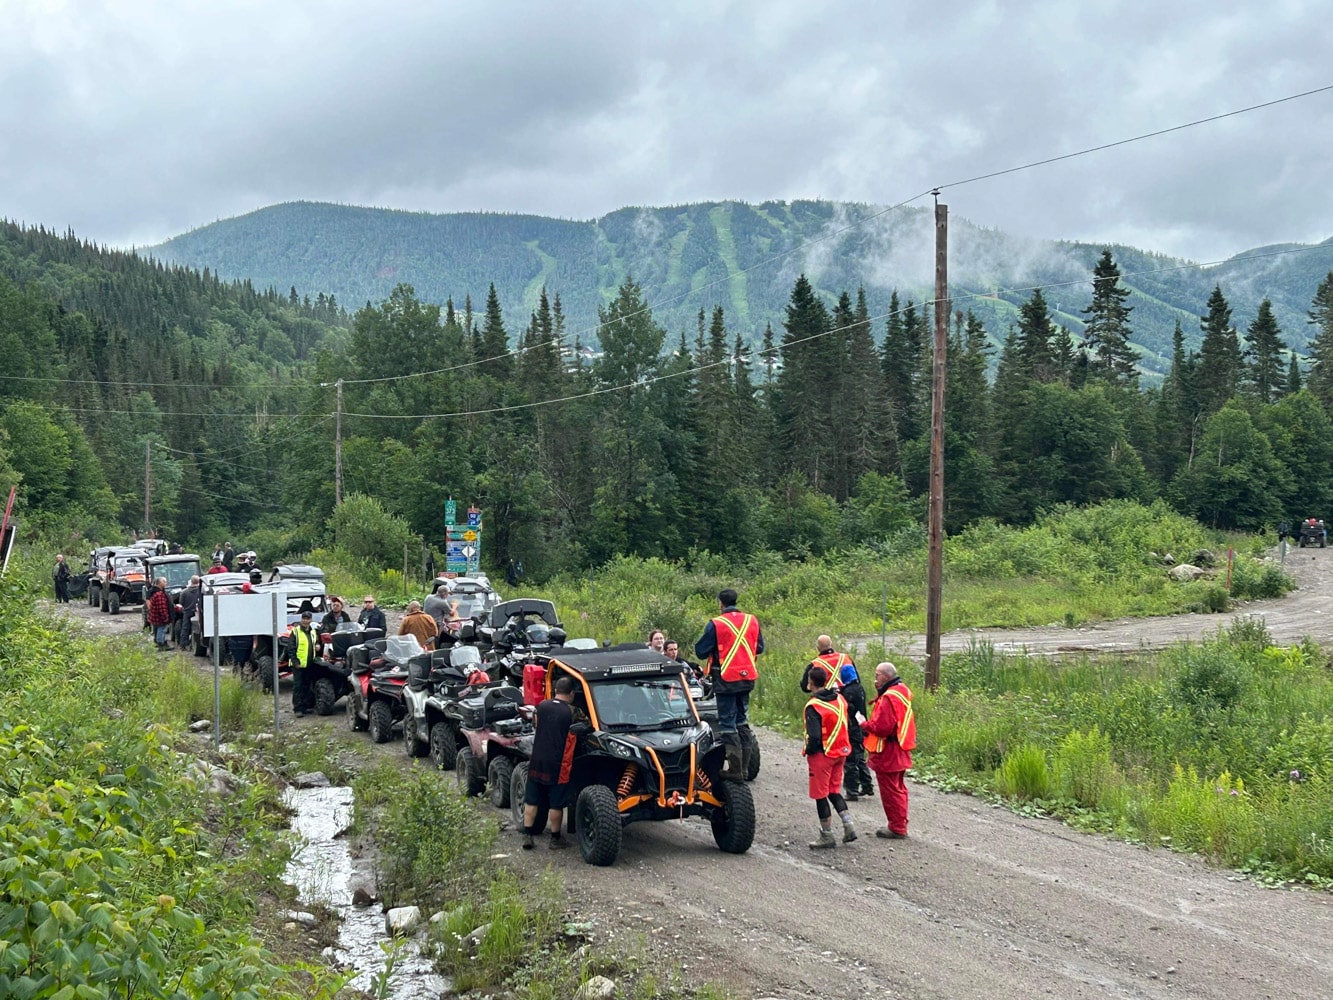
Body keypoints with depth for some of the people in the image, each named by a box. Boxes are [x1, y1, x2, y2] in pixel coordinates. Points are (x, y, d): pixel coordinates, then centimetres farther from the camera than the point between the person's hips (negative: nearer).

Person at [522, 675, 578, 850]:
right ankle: (555, 839, 14)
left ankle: (527, 836, 10)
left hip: (537, 761, 4)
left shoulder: (542, 706, 1)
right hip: (558, 764, -3)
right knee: (556, 804, 6)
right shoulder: (571, 712, -11)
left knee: (531, 800, 11)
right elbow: (575, 737, -3)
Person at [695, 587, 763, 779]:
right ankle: (744, 765, 21)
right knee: (742, 720, 17)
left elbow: (700, 651, -10)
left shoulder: (716, 624, -13)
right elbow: (759, 647, 14)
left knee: (727, 724, 0)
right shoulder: (751, 621, 3)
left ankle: (735, 769, -3)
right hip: (746, 678, 6)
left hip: (726, 679, -5)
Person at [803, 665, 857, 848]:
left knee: (820, 795, 5)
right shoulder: (840, 699, 2)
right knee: (834, 791, 20)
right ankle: (848, 826, 9)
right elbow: (845, 725, 10)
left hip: (822, 755, -7)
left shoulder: (813, 706, -20)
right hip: (841, 752, 7)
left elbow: (814, 736, -24)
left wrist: (809, 752, -7)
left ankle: (827, 836, 11)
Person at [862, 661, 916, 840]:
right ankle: (901, 824, 27)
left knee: (890, 790, -1)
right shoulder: (902, 691, 10)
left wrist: (866, 725, -9)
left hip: (888, 753, -10)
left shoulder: (889, 697, -22)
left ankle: (897, 828, 5)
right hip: (901, 751, 10)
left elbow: (883, 726, -26)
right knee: (898, 789, 18)